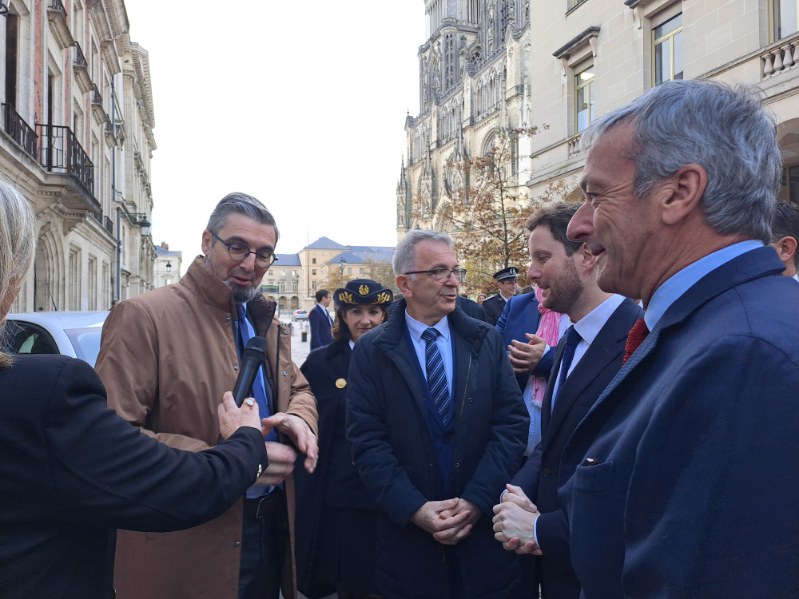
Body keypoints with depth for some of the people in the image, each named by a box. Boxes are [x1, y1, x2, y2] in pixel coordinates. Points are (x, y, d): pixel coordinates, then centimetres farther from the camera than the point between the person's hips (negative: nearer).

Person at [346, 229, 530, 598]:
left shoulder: (486, 341, 2)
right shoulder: (371, 351, -3)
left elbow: (512, 423, -3)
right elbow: (367, 441, -7)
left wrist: (477, 500, -13)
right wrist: (415, 509, -15)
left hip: (484, 528, 2)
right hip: (408, 533, -1)